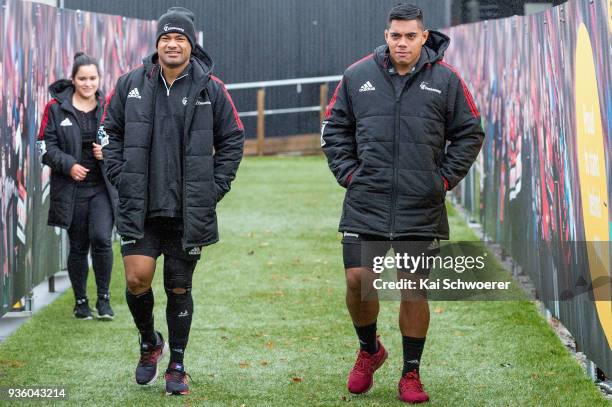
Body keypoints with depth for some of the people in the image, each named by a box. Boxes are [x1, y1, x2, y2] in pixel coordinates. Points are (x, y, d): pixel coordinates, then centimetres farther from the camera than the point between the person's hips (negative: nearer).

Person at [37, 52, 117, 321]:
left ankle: (104, 298, 1)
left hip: (103, 187, 0)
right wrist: (68, 165, -15)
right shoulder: (56, 108, 0)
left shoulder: (108, 108, 6)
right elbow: (46, 147, -1)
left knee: (101, 239, -15)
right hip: (71, 189, 0)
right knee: (78, 247, 6)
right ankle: (81, 301, 22)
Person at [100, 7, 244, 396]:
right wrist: (122, 177, 2)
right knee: (137, 279, -10)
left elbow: (233, 140, 6)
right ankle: (149, 342, 20)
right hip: (140, 208, 1)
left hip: (189, 212, 0)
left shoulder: (210, 89, -1)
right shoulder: (131, 84, 2)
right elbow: (111, 131, 12)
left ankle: (177, 365, 21)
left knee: (179, 288, 7)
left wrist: (215, 187, -1)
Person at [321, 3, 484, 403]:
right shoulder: (358, 76, 3)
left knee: (415, 289, 4)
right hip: (366, 203, 1)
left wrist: (445, 178, 1)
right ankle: (369, 350, 25)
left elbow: (470, 133, 9)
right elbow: (334, 127, 13)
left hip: (421, 208, -1)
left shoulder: (445, 80, 1)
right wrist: (348, 171, 3)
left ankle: (411, 374, 16)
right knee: (357, 279, -3)